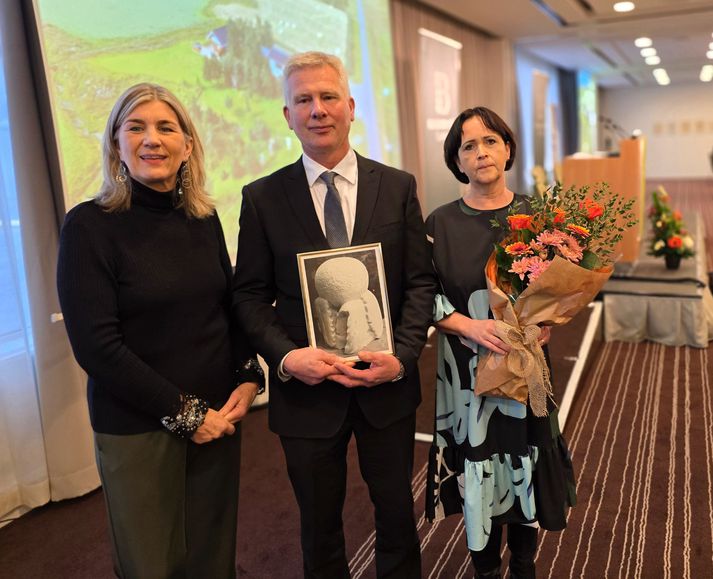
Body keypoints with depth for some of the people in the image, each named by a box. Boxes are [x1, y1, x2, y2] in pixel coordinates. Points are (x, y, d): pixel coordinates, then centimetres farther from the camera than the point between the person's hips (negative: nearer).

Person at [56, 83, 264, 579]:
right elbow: (96, 347, -15)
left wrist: (249, 378, -5)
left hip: (218, 417, 4)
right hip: (137, 428, -4)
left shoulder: (203, 218, 3)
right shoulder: (89, 226, -12)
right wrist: (184, 413, -13)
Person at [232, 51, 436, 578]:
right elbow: (250, 295, -2)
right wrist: (286, 356, -18)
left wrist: (402, 355, -14)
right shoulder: (262, 197, -3)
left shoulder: (398, 187, 0)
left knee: (397, 513, 20)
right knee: (320, 526, 19)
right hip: (306, 389, 0)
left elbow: (421, 281, -1)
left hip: (387, 384, 1)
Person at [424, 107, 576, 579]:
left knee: (527, 467, 11)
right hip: (467, 370, -1)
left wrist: (547, 322, -14)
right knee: (478, 472, 8)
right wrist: (470, 326, -19)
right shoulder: (441, 223, -2)